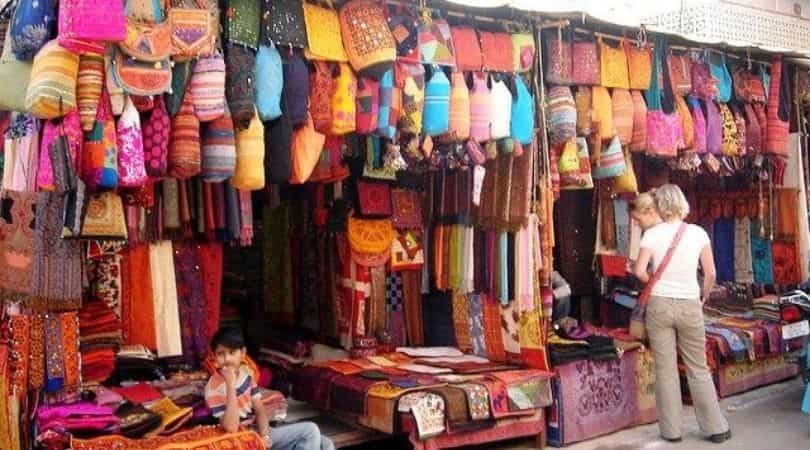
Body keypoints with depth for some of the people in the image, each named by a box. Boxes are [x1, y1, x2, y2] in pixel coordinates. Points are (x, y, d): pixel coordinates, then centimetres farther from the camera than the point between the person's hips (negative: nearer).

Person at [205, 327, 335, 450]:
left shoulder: (245, 372, 4)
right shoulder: (214, 387, -17)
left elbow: (259, 409, 5)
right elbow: (231, 427, -28)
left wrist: (264, 435, -15)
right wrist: (230, 384, -31)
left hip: (260, 432, 7)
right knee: (310, 430, -17)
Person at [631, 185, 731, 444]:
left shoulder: (652, 234, -6)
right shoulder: (698, 233, -1)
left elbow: (639, 271, -10)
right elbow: (710, 274, 0)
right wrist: (703, 296, 17)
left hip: (659, 304, -1)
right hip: (690, 306, 1)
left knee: (665, 370, 8)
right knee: (698, 369, 13)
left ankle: (671, 430, 15)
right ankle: (715, 428, 20)